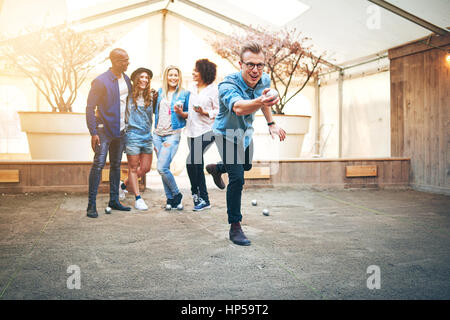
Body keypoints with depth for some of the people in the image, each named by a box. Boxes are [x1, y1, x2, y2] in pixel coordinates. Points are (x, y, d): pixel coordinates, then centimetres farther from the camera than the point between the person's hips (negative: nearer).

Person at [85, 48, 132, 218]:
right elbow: (90, 107, -12)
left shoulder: (126, 79, 8)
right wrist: (93, 132, -18)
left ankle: (114, 200, 21)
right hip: (104, 129, -7)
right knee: (98, 164, -10)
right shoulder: (100, 81, -13)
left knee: (116, 165, 12)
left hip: (119, 130, 7)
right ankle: (92, 204, -4)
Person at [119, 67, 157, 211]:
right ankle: (138, 198, 14)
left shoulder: (151, 95, 8)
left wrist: (156, 97, 4)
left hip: (147, 135, 5)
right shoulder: (129, 95, -3)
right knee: (133, 167, 4)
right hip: (133, 135, -5)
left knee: (145, 168, 9)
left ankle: (124, 185, 31)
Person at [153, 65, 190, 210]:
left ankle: (176, 195, 6)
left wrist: (181, 113, -15)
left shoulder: (185, 93, 1)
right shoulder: (160, 92, 12)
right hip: (158, 134, 5)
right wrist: (155, 126, 8)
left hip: (173, 134, -5)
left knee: (162, 167, -14)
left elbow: (189, 114, 2)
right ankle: (170, 198, 19)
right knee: (164, 168, 7)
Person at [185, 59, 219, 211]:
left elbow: (219, 111, -5)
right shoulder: (191, 89, 14)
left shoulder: (213, 89, -4)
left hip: (206, 130, -6)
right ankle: (203, 199, 19)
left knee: (191, 162, -16)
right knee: (197, 165, 8)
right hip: (192, 130, 7)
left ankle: (196, 193, 2)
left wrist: (204, 112, -18)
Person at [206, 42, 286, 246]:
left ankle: (216, 168, 57)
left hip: (245, 133, 7)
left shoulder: (264, 80, -15)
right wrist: (258, 102, -76)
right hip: (226, 134, -7)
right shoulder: (227, 85, -35)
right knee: (237, 178, -16)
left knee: (246, 166, 28)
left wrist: (271, 123, 11)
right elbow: (238, 106, -58)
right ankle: (235, 227, -2)